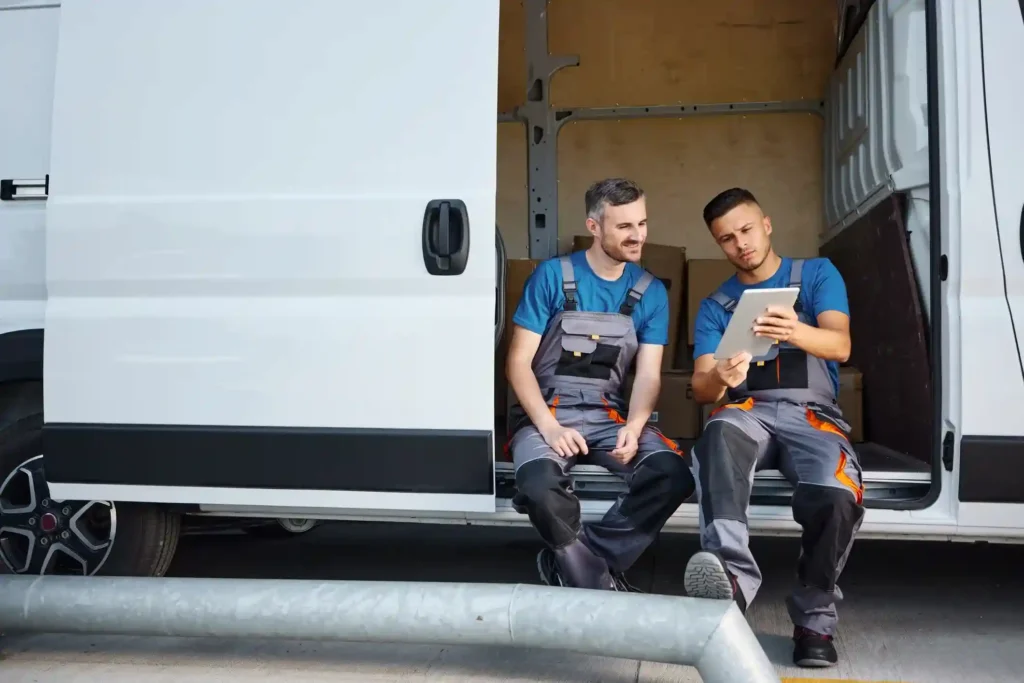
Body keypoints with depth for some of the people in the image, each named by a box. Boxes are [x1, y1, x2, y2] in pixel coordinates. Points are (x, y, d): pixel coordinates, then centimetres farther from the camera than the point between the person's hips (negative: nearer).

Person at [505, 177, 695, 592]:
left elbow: (648, 374, 2)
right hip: (546, 412, -3)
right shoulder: (552, 277, -3)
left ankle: (567, 565, -10)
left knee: (673, 475, -25)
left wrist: (634, 426, -20)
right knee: (540, 486, -36)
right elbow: (518, 363, -4)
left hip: (609, 414, 3)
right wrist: (549, 426, -19)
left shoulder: (651, 292, 7)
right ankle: (601, 586, -9)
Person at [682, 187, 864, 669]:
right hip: (749, 409, 1)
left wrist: (797, 332, -30)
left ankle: (814, 618, -11)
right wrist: (719, 378, -22)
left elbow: (841, 346, -6)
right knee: (720, 434, -38)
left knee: (835, 495, -34)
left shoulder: (817, 273, 12)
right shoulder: (715, 306, 17)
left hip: (812, 412, -1)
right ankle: (732, 572, -55)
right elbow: (700, 388, 5)